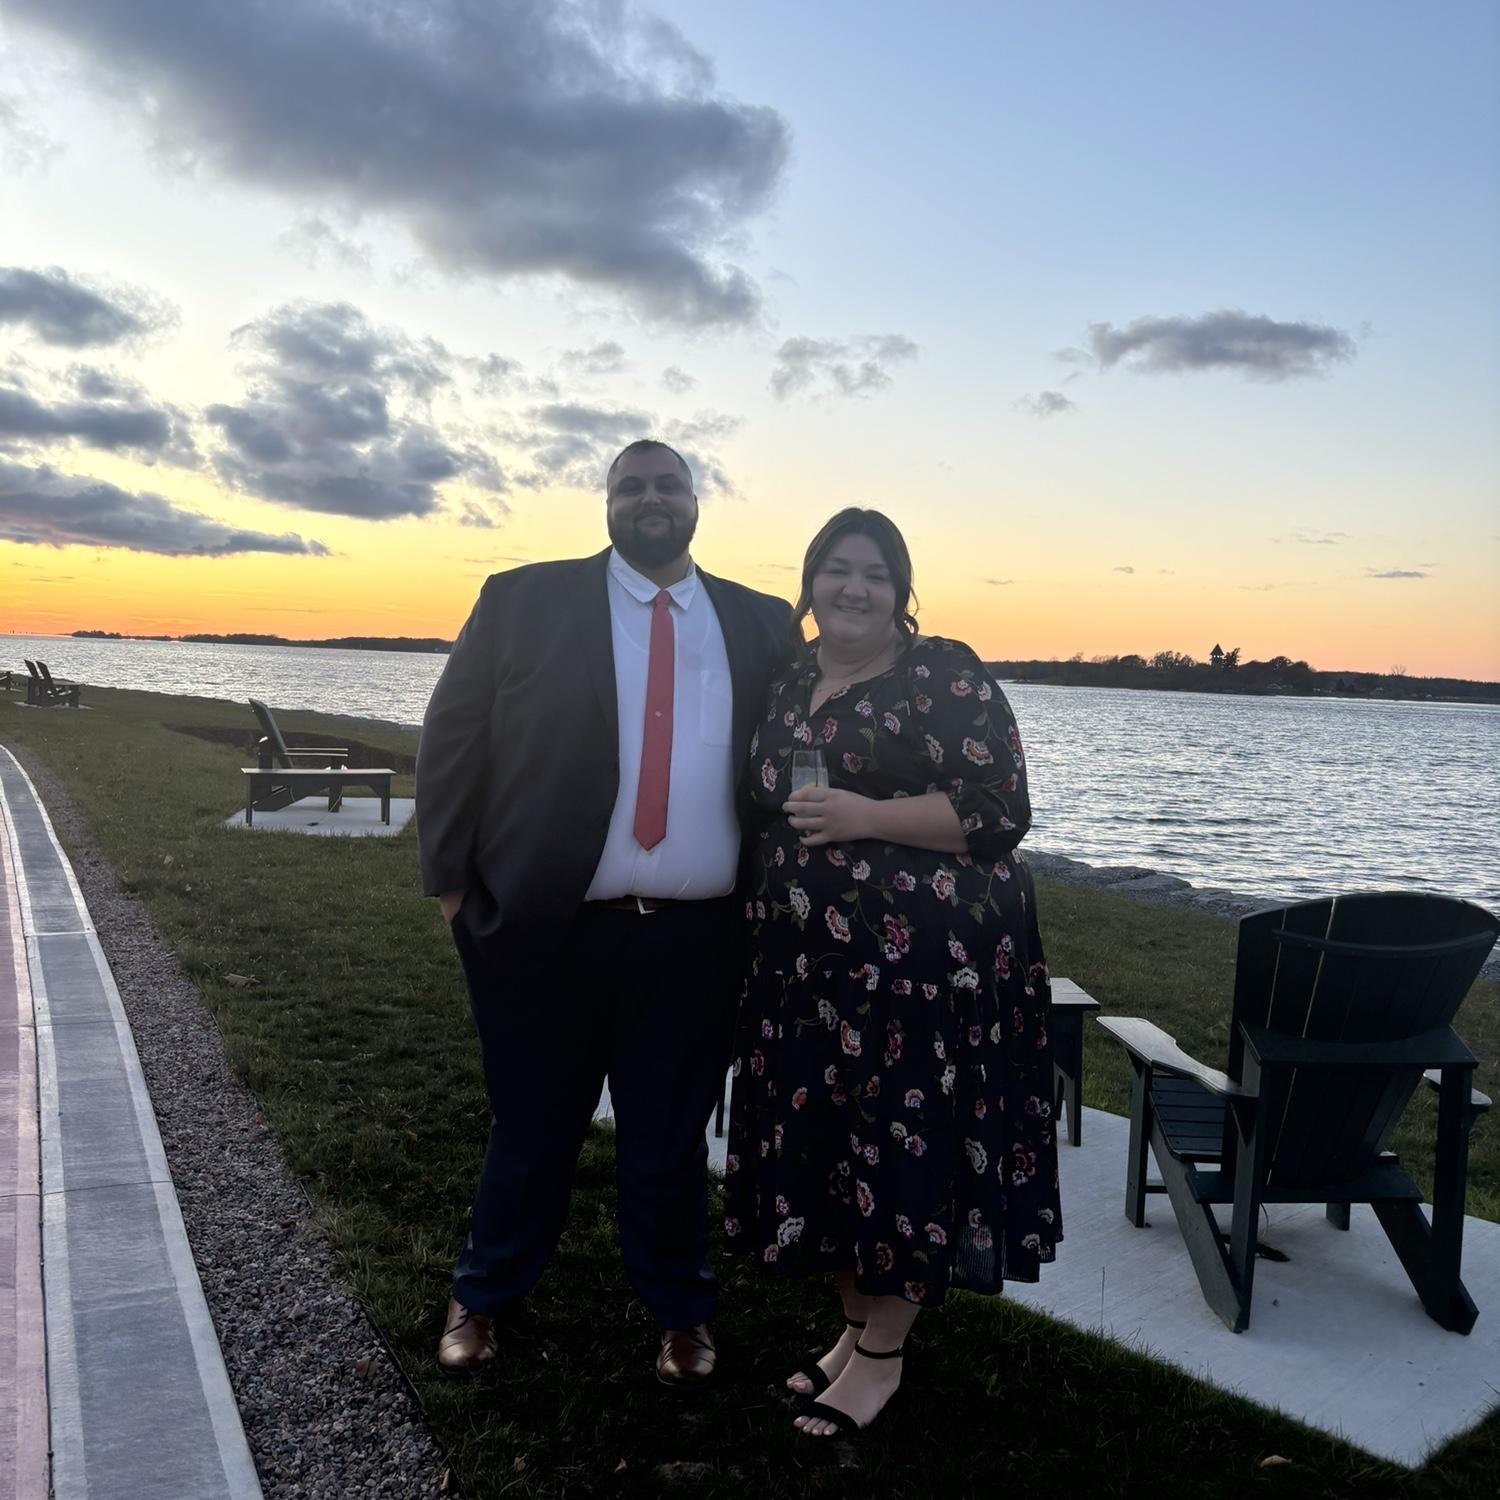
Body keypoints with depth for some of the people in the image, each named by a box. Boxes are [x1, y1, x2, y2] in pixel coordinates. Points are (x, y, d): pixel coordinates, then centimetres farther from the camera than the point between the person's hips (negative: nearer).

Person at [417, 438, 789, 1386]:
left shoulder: (760, 624, 6)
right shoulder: (524, 600, 0)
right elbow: (452, 738, 1)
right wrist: (452, 879, -2)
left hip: (697, 940, 1)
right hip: (547, 927, -1)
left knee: (672, 1137, 17)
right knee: (533, 1131, 16)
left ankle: (681, 1315, 40)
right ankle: (483, 1300, 43)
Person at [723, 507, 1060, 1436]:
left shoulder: (946, 675, -7)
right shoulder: (789, 683, 13)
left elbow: (1001, 810, -14)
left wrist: (869, 817, -21)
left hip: (921, 957, -6)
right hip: (809, 957, 7)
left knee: (903, 1138, 2)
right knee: (827, 1140, 13)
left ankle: (883, 1356, 21)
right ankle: (856, 1326, 32)